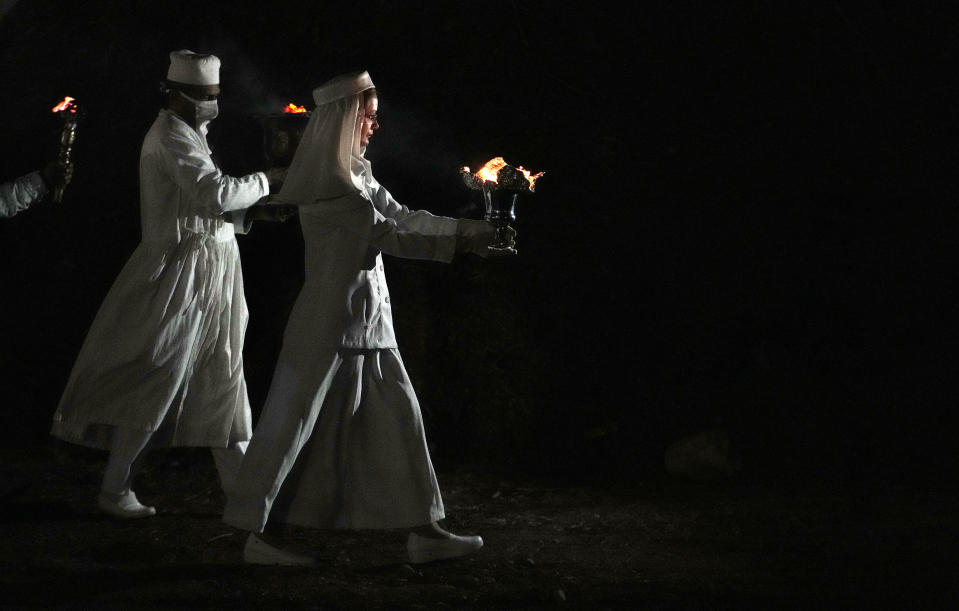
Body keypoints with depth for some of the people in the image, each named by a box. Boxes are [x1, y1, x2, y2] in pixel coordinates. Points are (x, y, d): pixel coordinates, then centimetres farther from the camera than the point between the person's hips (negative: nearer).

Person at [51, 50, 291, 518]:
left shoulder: (188, 135, 16)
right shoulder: (172, 137, -16)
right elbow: (215, 194, -27)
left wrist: (251, 213, 4)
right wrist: (265, 180, -13)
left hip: (208, 275, 10)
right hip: (180, 272, -10)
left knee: (220, 379, 11)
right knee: (155, 381, -5)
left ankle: (239, 485, 17)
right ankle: (115, 489, 4)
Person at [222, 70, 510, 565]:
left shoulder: (357, 173, 12)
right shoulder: (328, 185, -16)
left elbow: (403, 216, 11)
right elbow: (388, 235, -17)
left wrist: (474, 230, 4)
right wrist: (460, 243, -14)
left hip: (369, 324, 10)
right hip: (330, 324, -9)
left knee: (398, 419, 8)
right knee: (294, 425, -2)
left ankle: (423, 532, 11)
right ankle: (261, 535, 6)